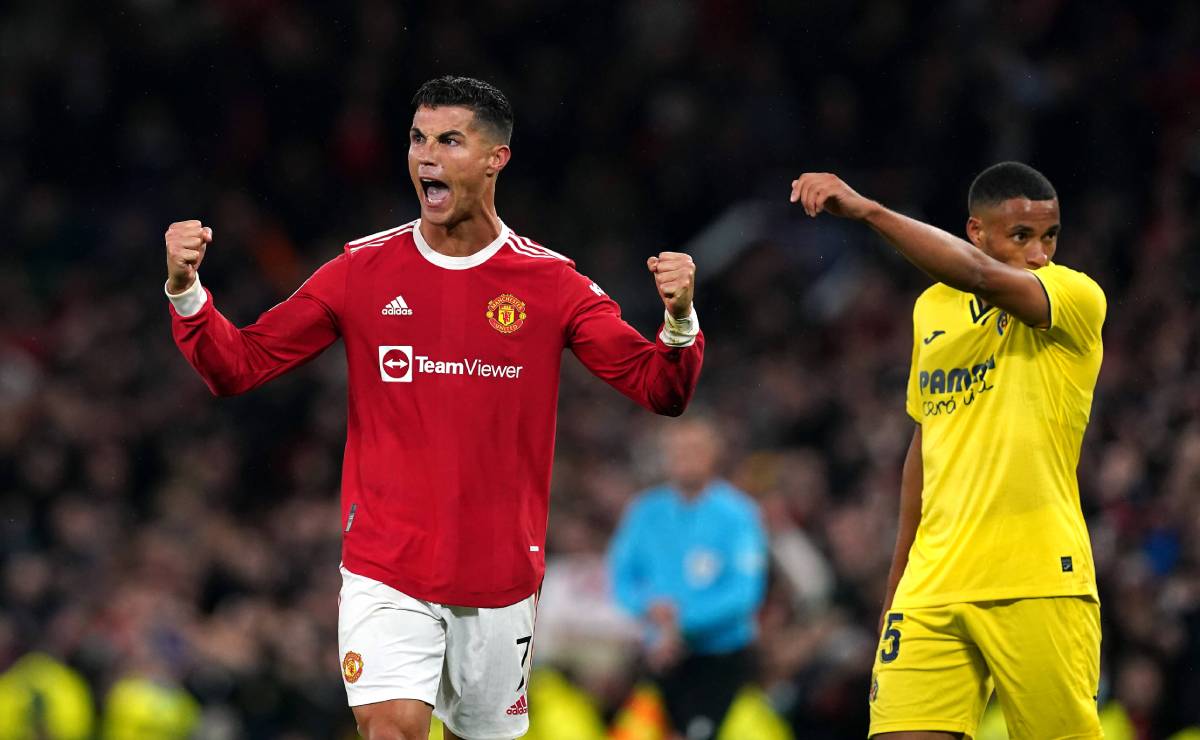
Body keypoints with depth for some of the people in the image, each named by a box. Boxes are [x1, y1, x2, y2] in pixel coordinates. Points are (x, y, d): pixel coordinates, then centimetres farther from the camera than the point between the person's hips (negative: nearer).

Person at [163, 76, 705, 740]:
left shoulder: (549, 282, -1)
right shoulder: (363, 270, 0)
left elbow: (661, 390, -3)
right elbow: (237, 366, 2)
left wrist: (679, 321, -24)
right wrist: (186, 292, -15)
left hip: (500, 575, 1)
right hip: (386, 568, -1)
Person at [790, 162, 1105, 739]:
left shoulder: (1078, 298, -4)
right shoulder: (931, 309, 14)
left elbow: (984, 278, -25)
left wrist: (867, 210, -28)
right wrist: (897, 581, 24)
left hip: (1038, 583, -4)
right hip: (934, 584, 5)